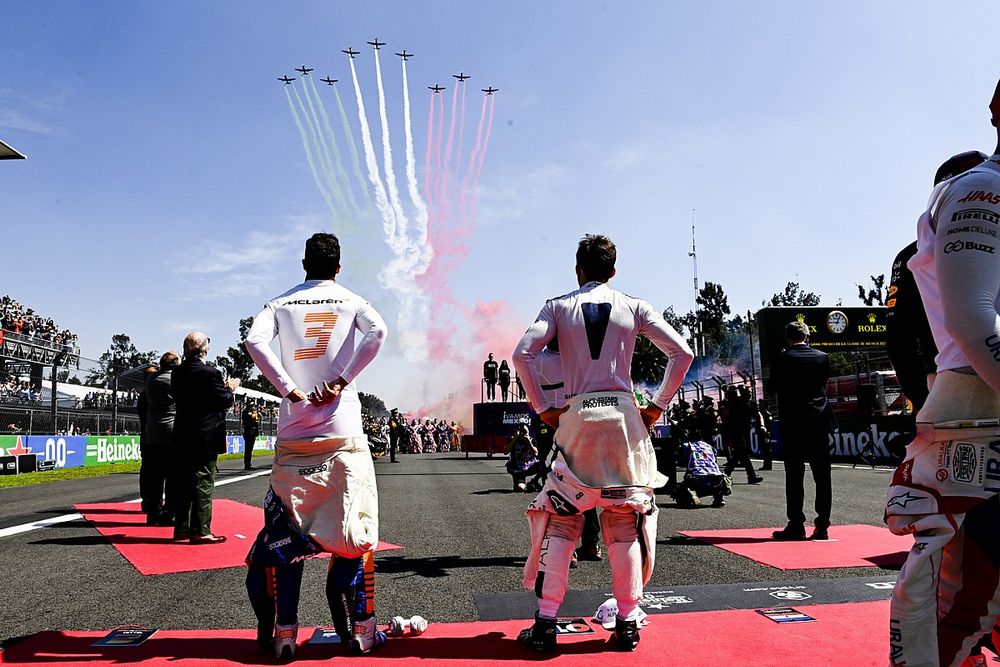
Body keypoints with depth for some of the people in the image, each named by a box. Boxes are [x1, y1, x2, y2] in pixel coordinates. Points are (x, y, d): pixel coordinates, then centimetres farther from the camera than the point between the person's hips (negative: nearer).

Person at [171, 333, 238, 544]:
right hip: (205, 438, -7)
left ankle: (182, 528, 21)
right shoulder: (209, 373, -17)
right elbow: (224, 401, -14)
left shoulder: (178, 373, 5)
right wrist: (230, 388, 7)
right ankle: (200, 531, 2)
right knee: (204, 482, 0)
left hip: (183, 438, 7)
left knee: (184, 482, 14)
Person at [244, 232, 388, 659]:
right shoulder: (350, 301, 8)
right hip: (343, 433, -1)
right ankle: (358, 630, 9)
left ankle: (281, 633, 11)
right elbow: (377, 332, -13)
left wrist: (290, 390, -7)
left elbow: (254, 340, -8)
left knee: (284, 532, 9)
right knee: (353, 530, 6)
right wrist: (342, 380, -10)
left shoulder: (281, 304, 11)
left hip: (293, 435, 1)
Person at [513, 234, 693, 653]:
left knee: (558, 519, 7)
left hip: (576, 416, -1)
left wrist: (542, 408, 0)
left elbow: (522, 354, -8)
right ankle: (627, 623, 14)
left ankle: (546, 623, 7)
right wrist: (657, 405, 7)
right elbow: (681, 353, 1)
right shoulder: (633, 307, 6)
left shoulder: (558, 307, 5)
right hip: (624, 416, 1)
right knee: (626, 521, 9)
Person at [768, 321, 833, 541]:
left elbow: (773, 388, 4)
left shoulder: (781, 360, -6)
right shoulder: (823, 357, 2)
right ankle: (822, 526, 8)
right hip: (819, 422, 3)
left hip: (792, 423, -2)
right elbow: (824, 384, 14)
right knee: (822, 476, 6)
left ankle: (796, 525, 1)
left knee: (794, 475, 1)